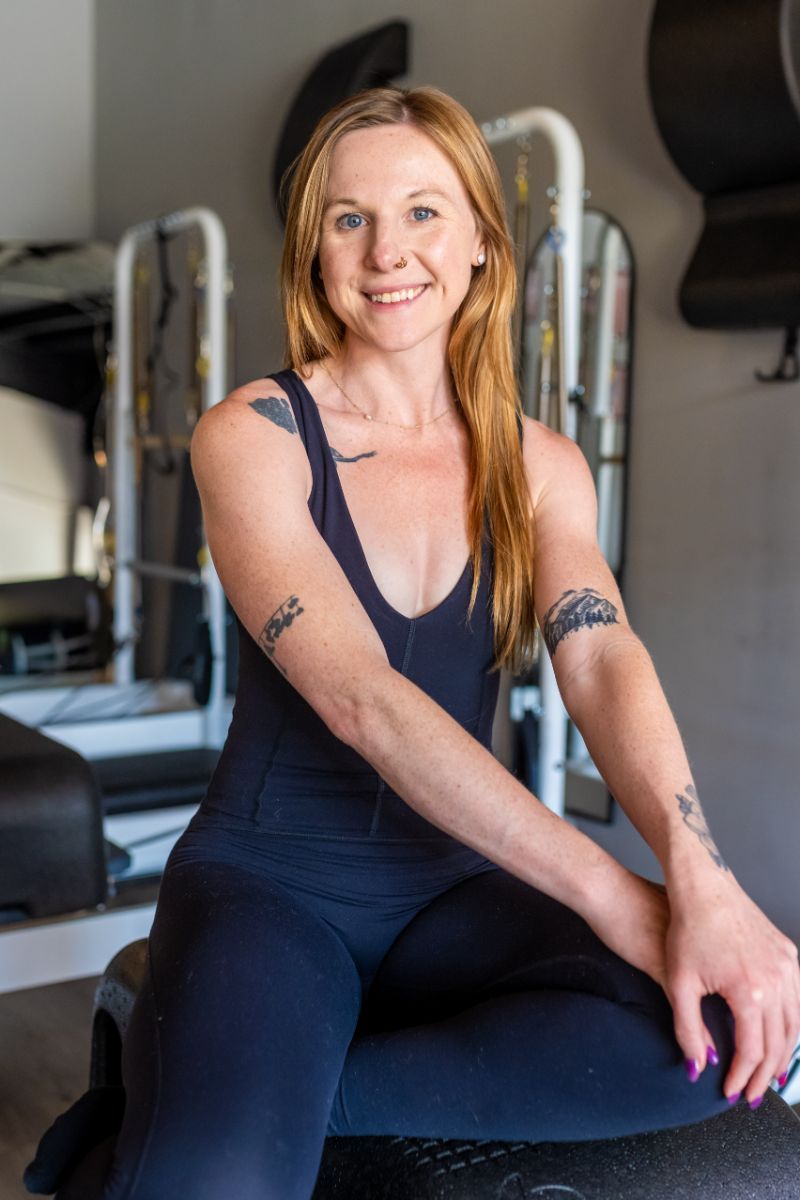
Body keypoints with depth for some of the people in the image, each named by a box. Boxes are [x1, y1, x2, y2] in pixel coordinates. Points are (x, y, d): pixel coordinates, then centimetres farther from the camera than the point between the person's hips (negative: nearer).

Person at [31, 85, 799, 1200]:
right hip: (268, 879, -5)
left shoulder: (542, 466, 6)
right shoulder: (253, 435, -7)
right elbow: (358, 697, -20)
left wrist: (702, 878, -31)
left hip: (458, 892, 5)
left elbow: (607, 663, -11)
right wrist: (610, 891, -26)